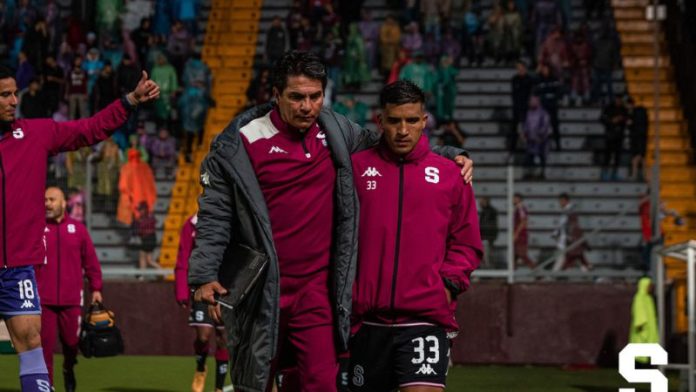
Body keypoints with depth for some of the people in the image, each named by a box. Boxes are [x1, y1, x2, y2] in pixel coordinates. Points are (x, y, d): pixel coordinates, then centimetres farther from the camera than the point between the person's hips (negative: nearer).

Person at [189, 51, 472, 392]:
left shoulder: (338, 132, 6)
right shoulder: (241, 142, -5)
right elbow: (215, 214, -2)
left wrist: (446, 156, 12)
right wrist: (204, 275, -12)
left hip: (316, 291, 2)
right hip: (261, 294, -2)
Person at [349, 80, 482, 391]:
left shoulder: (449, 174, 7)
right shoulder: (356, 167, 5)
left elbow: (467, 244, 11)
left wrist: (449, 283, -4)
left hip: (427, 317, -1)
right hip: (367, 319, 1)